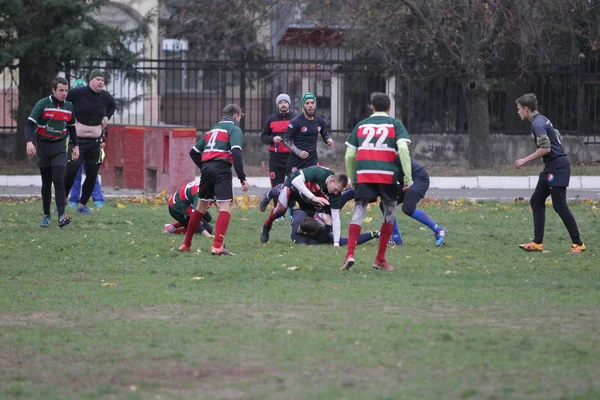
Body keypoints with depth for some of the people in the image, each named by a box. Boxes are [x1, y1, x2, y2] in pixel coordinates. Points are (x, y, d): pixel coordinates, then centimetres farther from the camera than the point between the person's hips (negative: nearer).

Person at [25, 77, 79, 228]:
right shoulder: (42, 104, -8)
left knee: (59, 181, -13)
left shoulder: (69, 107, 5)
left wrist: (75, 146, 16)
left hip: (60, 148, 1)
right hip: (43, 147, -1)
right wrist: (29, 142, -28)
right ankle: (46, 216, 15)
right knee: (46, 183, 4)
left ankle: (61, 216, -21)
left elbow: (72, 127, 19)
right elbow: (30, 124, -13)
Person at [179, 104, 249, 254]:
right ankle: (217, 246, -25)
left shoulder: (213, 130, 26)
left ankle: (186, 244, 26)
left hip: (206, 167, 7)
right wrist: (242, 178, -14)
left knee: (201, 206, 20)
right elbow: (236, 153, -12)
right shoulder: (234, 129, 3)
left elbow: (194, 151, 25)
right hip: (221, 169, -7)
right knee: (225, 207, -9)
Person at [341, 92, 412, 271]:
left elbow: (349, 156, 13)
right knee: (389, 214, 13)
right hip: (387, 175, -2)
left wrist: (352, 179, 24)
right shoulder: (395, 125, 10)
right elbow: (403, 148, -6)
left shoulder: (361, 125, 18)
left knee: (358, 214, 3)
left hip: (363, 175, 2)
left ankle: (349, 254, -15)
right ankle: (380, 259, 12)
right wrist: (408, 177, -6)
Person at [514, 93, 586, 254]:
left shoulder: (537, 124, -16)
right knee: (536, 201, 10)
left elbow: (545, 148, -24)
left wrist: (525, 160, -16)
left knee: (559, 205, -9)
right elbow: (558, 137, 24)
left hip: (557, 166, -11)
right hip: (551, 167, 11)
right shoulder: (542, 120, 15)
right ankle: (537, 242, 9)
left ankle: (578, 243, -5)